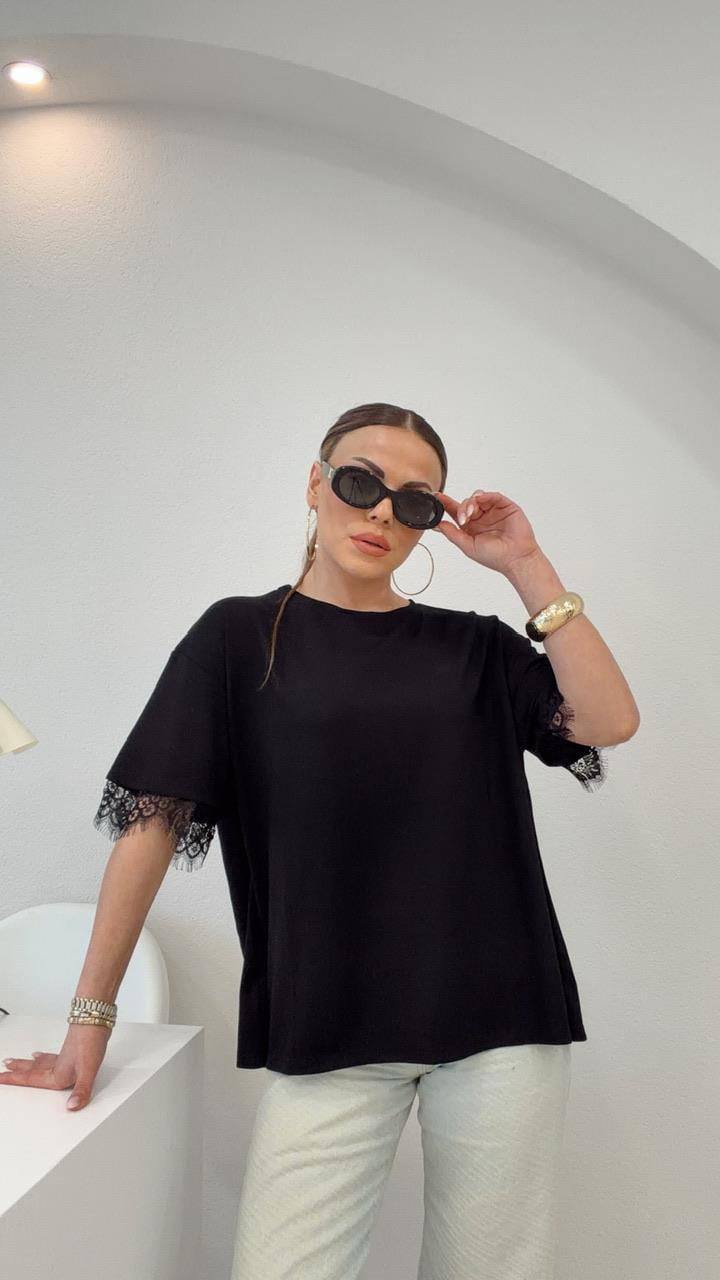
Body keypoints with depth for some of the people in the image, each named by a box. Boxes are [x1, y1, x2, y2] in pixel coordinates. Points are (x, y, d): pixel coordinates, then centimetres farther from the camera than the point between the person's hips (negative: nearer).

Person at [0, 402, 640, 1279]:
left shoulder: (476, 647, 9)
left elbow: (609, 722, -4)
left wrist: (526, 567, -4)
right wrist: (91, 1015, -3)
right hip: (328, 1032, -1)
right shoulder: (241, 637, 3)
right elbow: (154, 816, -1)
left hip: (498, 1017, 2)